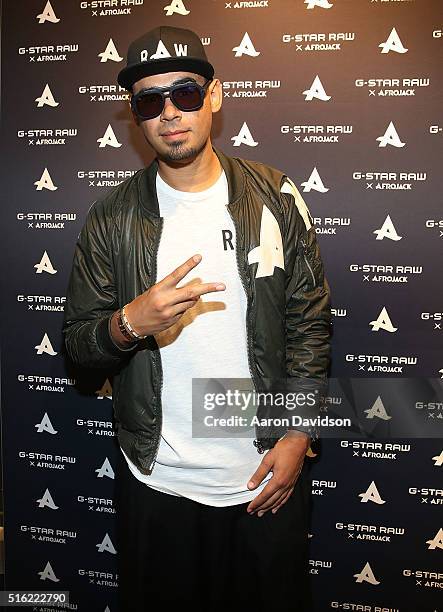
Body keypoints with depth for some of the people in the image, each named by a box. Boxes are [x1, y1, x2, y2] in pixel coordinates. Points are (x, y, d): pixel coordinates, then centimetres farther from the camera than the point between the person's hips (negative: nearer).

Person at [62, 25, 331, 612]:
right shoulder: (111, 217, -5)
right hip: (156, 482, 0)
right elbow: (77, 339, -2)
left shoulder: (276, 197, -4)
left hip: (268, 475, 1)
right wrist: (131, 324, -24)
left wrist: (298, 435, -7)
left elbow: (310, 322, -2)